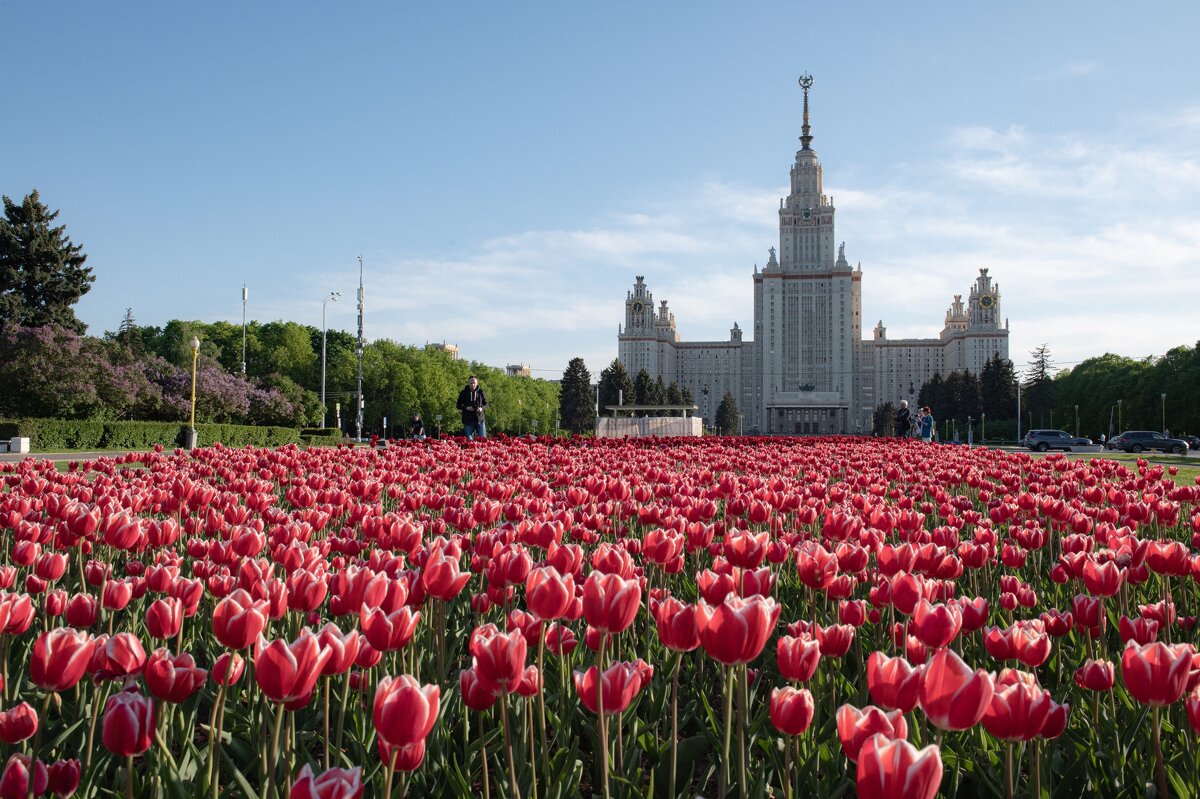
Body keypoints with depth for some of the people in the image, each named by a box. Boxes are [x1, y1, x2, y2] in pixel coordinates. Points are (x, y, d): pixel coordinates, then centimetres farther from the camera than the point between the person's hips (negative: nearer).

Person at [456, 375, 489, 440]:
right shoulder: (463, 393, 2)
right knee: (469, 440, 2)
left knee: (483, 439, -1)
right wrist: (466, 408, -12)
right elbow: (459, 406, 7)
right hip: (468, 420, 0)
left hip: (479, 419, 1)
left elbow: (486, 404, 10)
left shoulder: (480, 392, 3)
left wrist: (482, 408, -12)